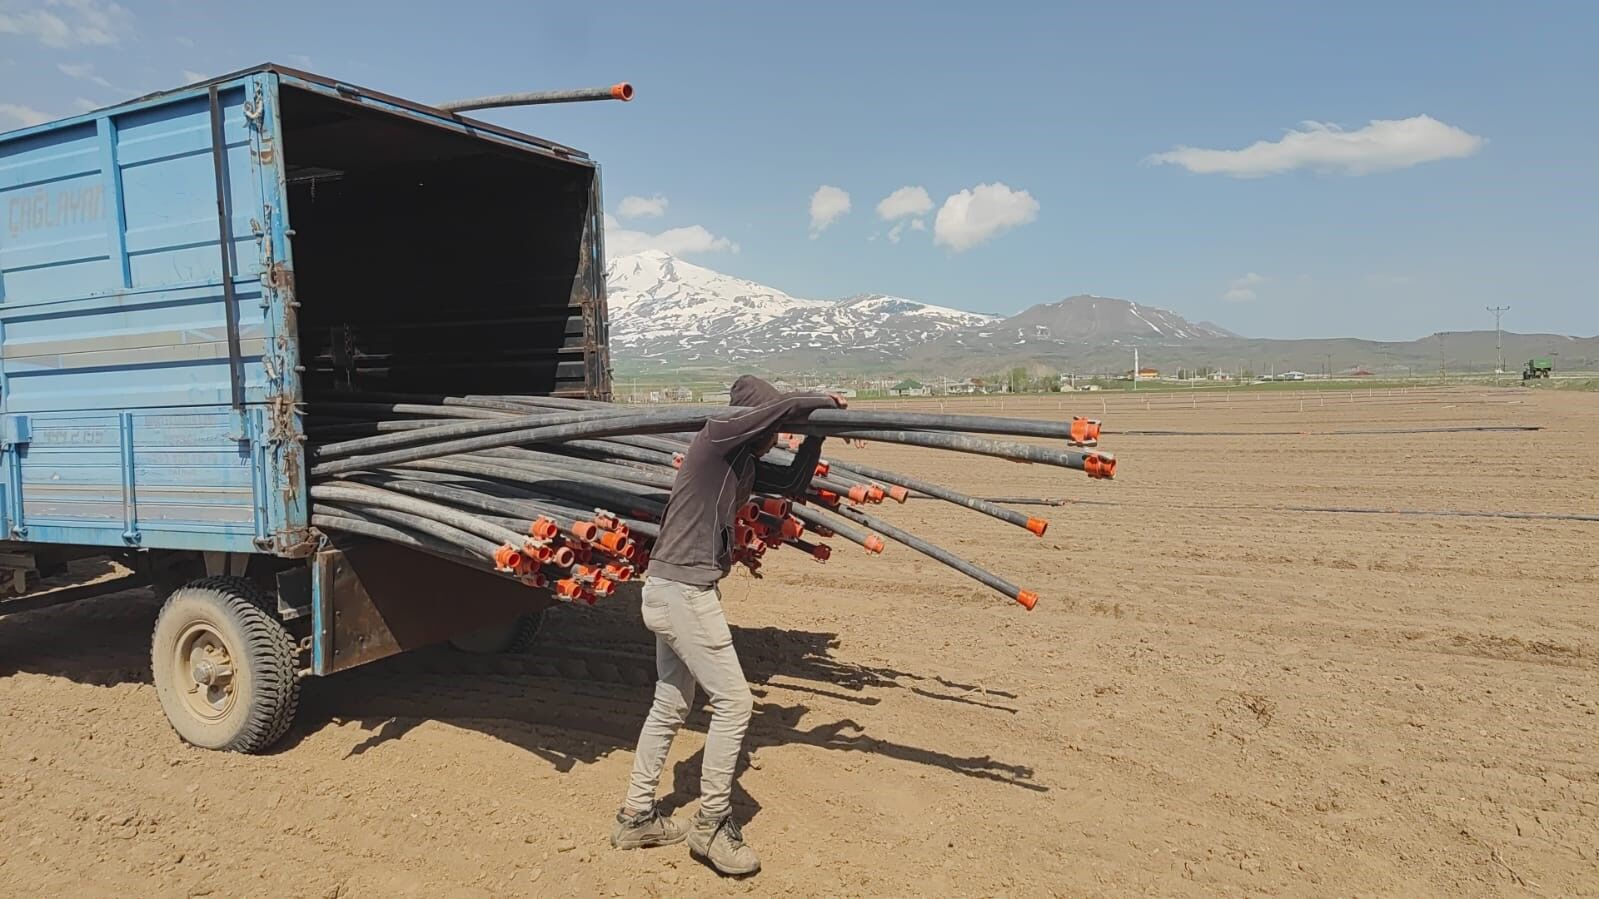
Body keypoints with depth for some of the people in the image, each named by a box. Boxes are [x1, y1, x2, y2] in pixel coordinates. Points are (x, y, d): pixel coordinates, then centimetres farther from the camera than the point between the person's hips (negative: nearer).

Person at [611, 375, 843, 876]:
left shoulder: (745, 463, 15)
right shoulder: (719, 436, -11)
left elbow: (794, 483, 22)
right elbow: (784, 406, -19)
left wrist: (816, 433, 14)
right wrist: (826, 402, -1)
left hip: (678, 591, 10)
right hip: (682, 591, -10)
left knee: (670, 706, 17)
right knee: (732, 701, -3)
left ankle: (636, 818, 28)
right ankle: (712, 824, 8)